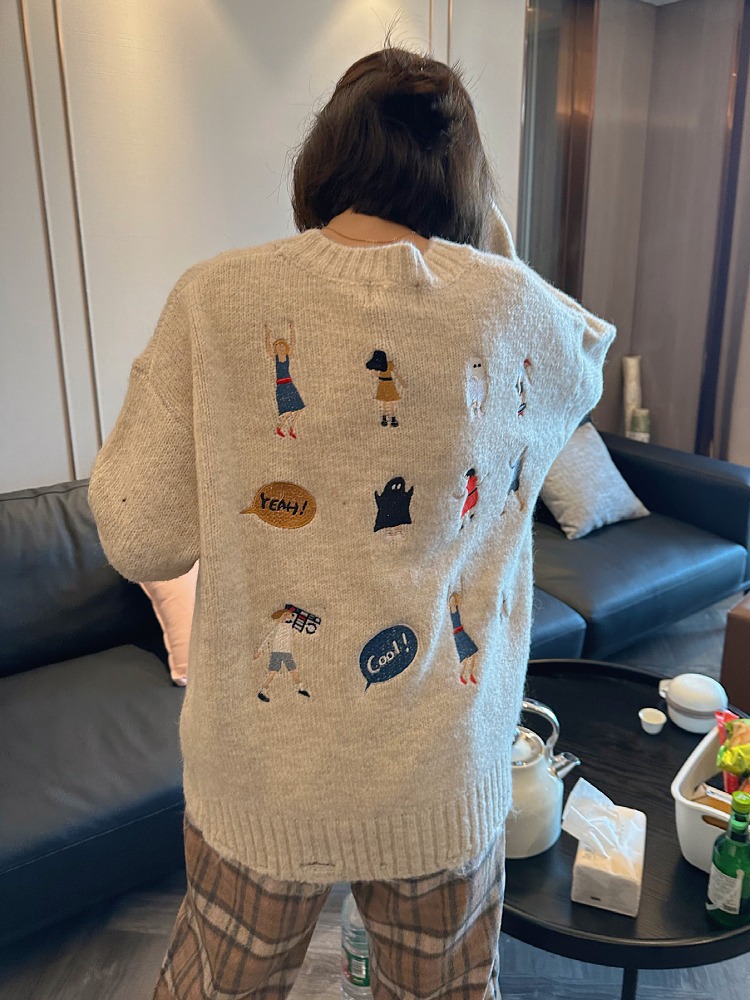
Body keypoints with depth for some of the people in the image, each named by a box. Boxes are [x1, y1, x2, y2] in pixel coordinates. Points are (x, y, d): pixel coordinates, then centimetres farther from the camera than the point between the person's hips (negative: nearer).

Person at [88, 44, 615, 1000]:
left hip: (259, 768, 0)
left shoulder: (213, 302, -16)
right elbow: (587, 365, 13)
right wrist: (498, 249, 12)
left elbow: (142, 540, -11)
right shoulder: (514, 306, -12)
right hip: (441, 774, 1)